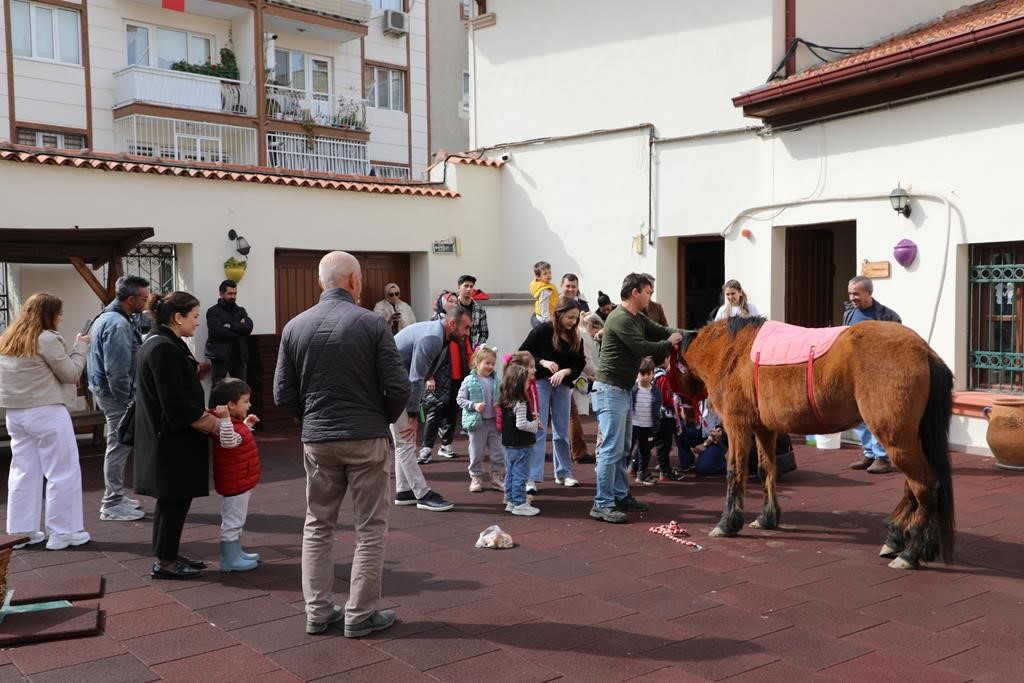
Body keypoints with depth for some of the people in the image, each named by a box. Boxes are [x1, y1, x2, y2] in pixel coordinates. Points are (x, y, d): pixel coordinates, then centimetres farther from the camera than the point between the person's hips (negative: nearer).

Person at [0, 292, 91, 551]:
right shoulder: (48, 339, -14)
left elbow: (33, 372, 15)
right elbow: (70, 374, -7)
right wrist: (80, 346, 4)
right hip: (46, 413, -8)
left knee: (24, 472, 12)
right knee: (63, 472, 1)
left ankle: (22, 531, 16)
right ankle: (62, 531, 5)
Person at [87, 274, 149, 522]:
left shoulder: (108, 317, 12)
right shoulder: (118, 324, -21)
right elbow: (117, 370, -25)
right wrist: (127, 401, -18)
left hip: (108, 390, 11)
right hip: (115, 393, -11)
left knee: (119, 446, 19)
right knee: (119, 446, -3)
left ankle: (115, 497, 29)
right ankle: (112, 505, 5)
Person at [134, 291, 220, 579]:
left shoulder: (163, 344, 14)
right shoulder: (164, 349, -20)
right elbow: (175, 402, -23)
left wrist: (203, 412, 10)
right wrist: (207, 423, -14)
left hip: (166, 438, 11)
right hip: (171, 440, -11)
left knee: (172, 499, 16)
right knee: (175, 499, -1)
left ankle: (168, 555, 26)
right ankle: (165, 562, 9)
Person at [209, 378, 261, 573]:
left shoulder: (235, 424, 9)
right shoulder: (227, 425, -23)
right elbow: (228, 442, -44)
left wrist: (247, 424, 26)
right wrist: (225, 419, -52)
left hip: (241, 482, 11)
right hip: (234, 484, -11)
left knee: (236, 521, 22)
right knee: (232, 521, -2)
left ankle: (236, 553, 35)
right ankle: (230, 560, 6)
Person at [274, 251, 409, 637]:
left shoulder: (295, 327, 1)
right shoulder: (372, 324, -10)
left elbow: (283, 395, 1)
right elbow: (398, 388, -11)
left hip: (317, 441, 4)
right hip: (367, 439, -3)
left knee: (318, 526, 16)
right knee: (370, 529, 8)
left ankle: (318, 612, 21)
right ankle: (361, 615, 13)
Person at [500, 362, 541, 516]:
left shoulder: (506, 401, 7)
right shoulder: (521, 403, -21)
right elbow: (521, 424, -25)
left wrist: (531, 416, 9)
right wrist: (535, 425, -9)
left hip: (509, 443, 9)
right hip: (521, 445, -9)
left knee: (511, 473, 15)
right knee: (520, 474, -1)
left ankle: (511, 501, 24)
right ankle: (519, 504, 5)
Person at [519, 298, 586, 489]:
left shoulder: (576, 338, 3)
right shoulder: (543, 330, -10)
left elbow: (579, 364, 1)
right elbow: (523, 353, -9)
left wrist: (565, 371, -17)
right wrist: (543, 362, -20)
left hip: (563, 385, 5)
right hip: (540, 382, -5)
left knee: (562, 430, 12)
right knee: (538, 429, -7)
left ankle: (564, 473, 25)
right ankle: (531, 477, -6)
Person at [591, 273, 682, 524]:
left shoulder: (638, 319, 16)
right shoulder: (621, 319, -16)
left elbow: (662, 330, 16)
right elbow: (641, 348, -20)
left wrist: (682, 335, -2)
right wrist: (669, 343, -7)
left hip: (622, 390, 11)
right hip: (609, 390, -11)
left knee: (623, 448, 17)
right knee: (612, 448, -10)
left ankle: (620, 495, 26)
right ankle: (602, 504, -6)